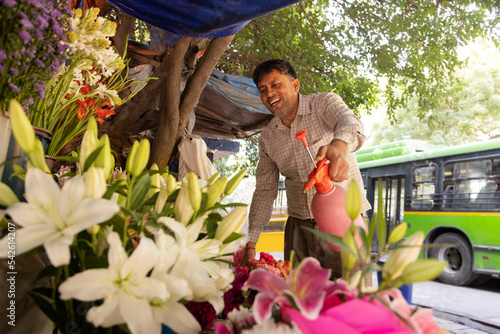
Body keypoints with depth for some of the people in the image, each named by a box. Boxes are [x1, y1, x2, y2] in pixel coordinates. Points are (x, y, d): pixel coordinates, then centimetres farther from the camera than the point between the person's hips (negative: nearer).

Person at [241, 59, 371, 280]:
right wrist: (250, 243, 6)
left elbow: (350, 123, -27)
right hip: (299, 227, 4)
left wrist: (340, 144, -51)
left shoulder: (324, 103, -4)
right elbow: (264, 191, 11)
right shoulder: (267, 137, 7)